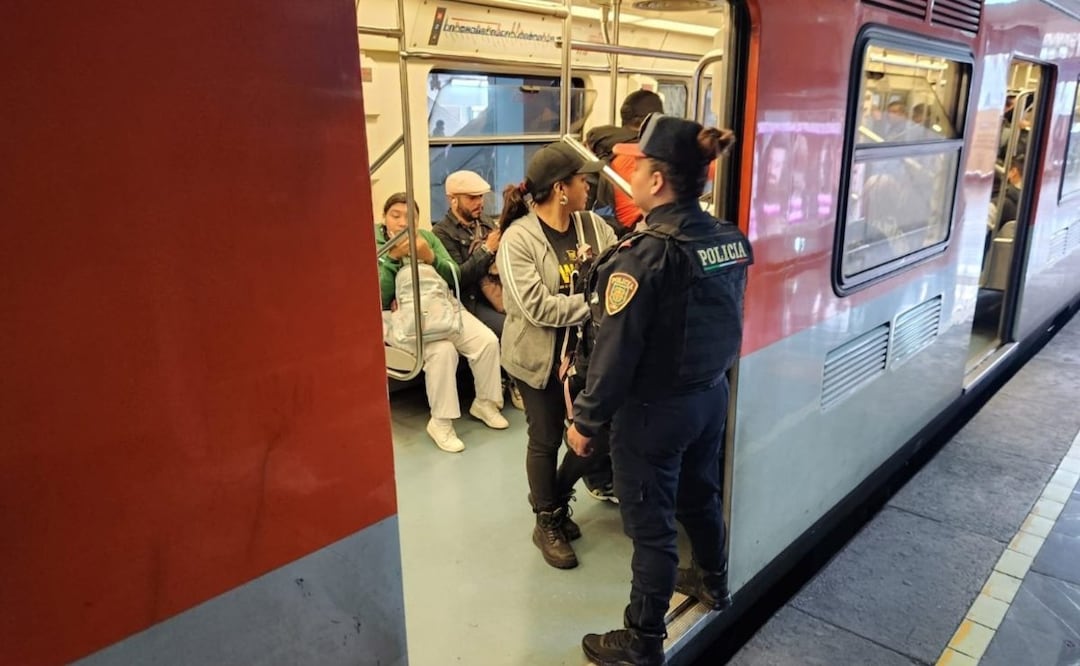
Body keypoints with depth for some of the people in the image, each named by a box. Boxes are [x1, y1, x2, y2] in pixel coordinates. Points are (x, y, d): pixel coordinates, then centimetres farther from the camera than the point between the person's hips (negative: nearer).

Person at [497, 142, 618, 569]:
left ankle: (557, 498, 41)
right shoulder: (518, 238, -18)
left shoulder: (594, 226, -1)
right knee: (546, 441, 11)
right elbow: (538, 307, -24)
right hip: (540, 358, -5)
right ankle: (547, 524, 33)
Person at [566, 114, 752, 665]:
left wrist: (586, 420, -11)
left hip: (654, 410, -7)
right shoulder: (731, 239, -2)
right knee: (700, 494, 28)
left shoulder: (645, 255, -25)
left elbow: (616, 351, -21)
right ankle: (713, 582, 52)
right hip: (711, 394, 8)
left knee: (651, 525, 7)